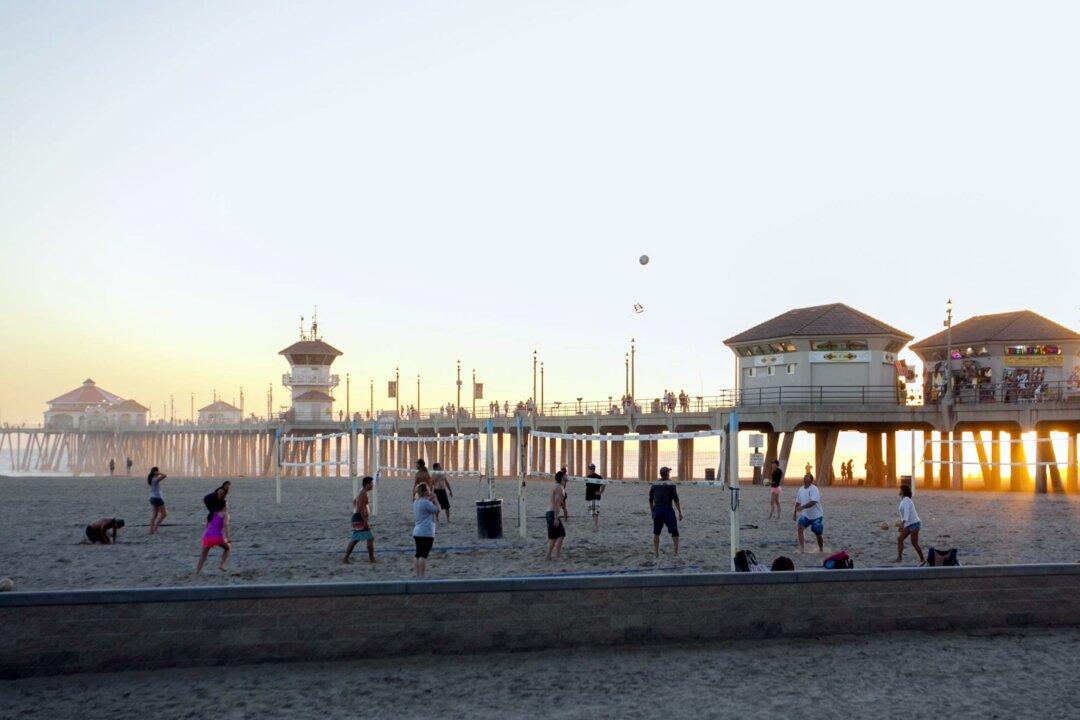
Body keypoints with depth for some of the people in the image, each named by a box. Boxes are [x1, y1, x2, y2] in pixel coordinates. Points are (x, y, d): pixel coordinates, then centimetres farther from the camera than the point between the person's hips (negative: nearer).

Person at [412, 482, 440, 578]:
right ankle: (422, 576, -8)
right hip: (426, 533, -8)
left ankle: (417, 576, 13)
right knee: (424, 555, -7)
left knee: (418, 555, 11)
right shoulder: (426, 502, -15)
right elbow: (437, 510, -8)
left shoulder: (416, 502, 12)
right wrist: (433, 500, -1)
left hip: (417, 533, 8)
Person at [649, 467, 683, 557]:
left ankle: (656, 553, 14)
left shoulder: (653, 485, 8)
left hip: (657, 510, 3)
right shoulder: (671, 485, -4)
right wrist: (680, 512, -5)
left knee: (656, 533, 15)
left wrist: (652, 512, 22)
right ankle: (676, 552, -4)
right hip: (668, 510, -3)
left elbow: (650, 501, 12)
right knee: (674, 532, 4)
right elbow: (676, 500, -9)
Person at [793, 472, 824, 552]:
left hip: (816, 516, -5)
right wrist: (795, 513, 12)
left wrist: (802, 507, -40)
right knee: (800, 527, -18)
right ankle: (802, 548, -17)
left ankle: (821, 550, 28)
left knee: (818, 534, 5)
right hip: (805, 515, 5)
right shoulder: (801, 489, 2)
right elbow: (798, 502, 14)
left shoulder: (814, 489, -19)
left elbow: (813, 502, -31)